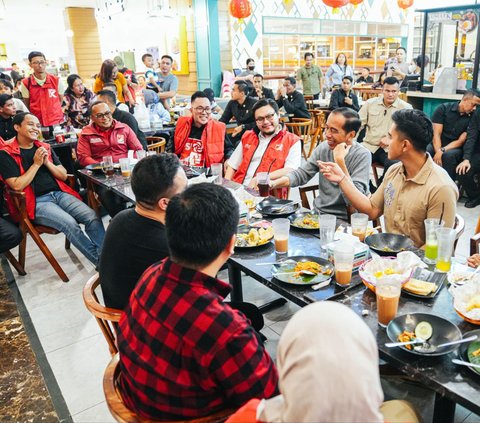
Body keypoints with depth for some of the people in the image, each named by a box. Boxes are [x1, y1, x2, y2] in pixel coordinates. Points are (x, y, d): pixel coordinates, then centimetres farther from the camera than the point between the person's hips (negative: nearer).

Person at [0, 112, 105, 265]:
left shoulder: (45, 148, 16)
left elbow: (63, 175, 13)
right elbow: (17, 186, -11)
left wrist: (47, 162, -3)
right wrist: (36, 164, -8)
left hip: (59, 193, 6)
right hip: (36, 202, -5)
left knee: (92, 217, -20)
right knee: (70, 223, -30)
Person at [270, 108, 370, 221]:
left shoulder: (362, 155, -14)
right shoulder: (323, 147, 3)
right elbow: (301, 174, 7)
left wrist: (340, 161, -26)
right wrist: (274, 183, -10)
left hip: (344, 220, -6)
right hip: (318, 212, 6)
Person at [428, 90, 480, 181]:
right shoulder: (443, 108, -5)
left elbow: (460, 141, -6)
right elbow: (436, 134, -10)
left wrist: (442, 151, -23)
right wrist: (438, 152, -25)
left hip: (454, 147, 0)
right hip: (436, 144, 0)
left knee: (448, 155, -35)